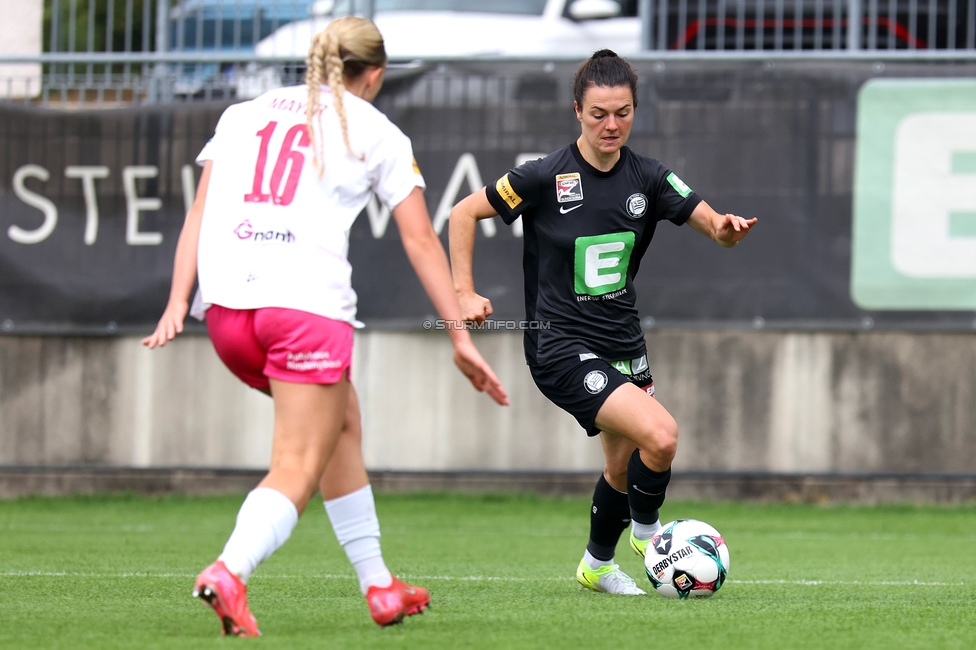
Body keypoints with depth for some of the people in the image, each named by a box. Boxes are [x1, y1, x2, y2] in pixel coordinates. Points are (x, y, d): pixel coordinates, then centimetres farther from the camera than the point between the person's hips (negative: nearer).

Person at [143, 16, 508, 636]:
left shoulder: (243, 114, 22)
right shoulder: (378, 134, 13)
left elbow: (200, 213, 12)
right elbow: (421, 242, 10)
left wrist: (177, 301, 6)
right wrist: (461, 337, 11)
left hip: (226, 303, 5)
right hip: (309, 303, -5)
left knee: (342, 420, 25)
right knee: (298, 468, -4)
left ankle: (380, 586, 28)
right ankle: (229, 572, -33)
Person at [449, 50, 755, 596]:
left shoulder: (647, 178, -1)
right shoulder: (546, 177, -13)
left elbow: (712, 223, -8)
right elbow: (464, 214, -3)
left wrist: (726, 228, -32)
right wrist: (464, 293, -9)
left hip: (624, 343, 6)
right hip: (562, 345, -6)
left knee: (625, 466, 15)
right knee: (661, 434, -22)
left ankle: (598, 564, 40)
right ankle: (647, 530, 6)